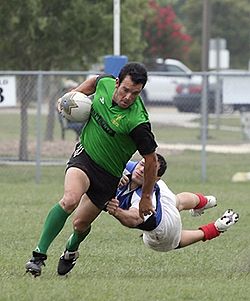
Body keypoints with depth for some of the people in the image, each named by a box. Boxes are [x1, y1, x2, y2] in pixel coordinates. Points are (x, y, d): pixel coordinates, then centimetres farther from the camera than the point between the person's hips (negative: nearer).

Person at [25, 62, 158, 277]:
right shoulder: (105, 83, -14)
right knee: (70, 199, -27)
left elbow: (151, 159, -16)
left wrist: (146, 197, -6)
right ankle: (39, 255, -25)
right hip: (84, 154, 2)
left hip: (108, 175, -2)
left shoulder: (137, 122, -28)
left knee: (81, 225, 10)